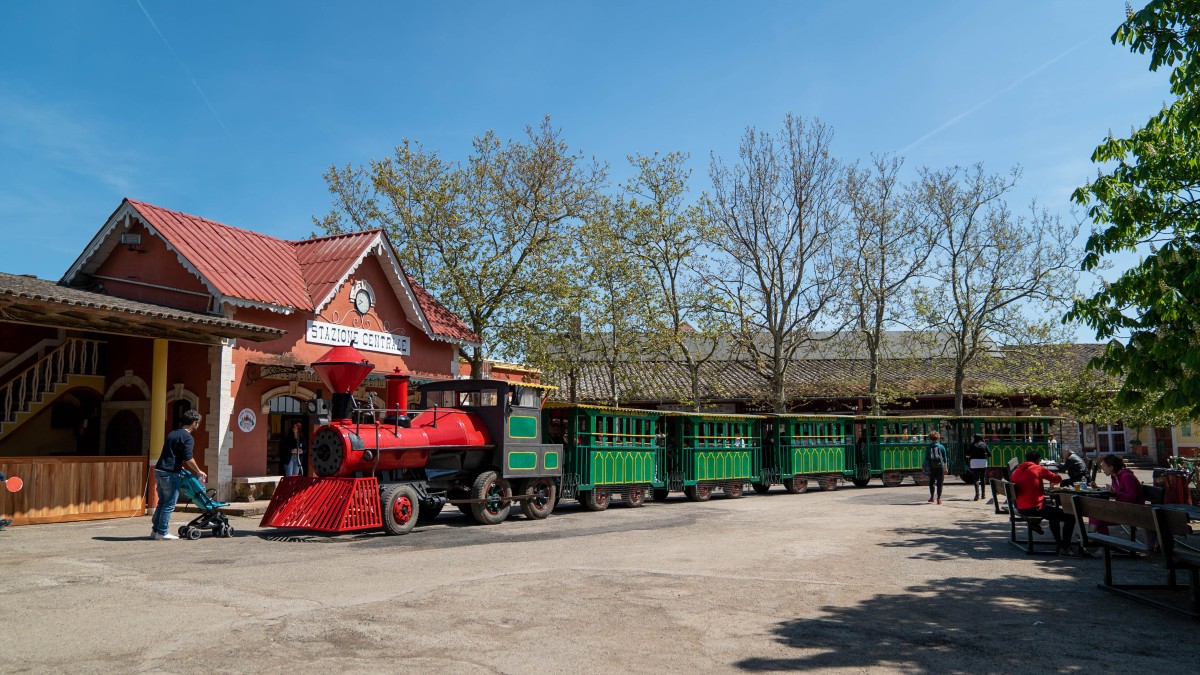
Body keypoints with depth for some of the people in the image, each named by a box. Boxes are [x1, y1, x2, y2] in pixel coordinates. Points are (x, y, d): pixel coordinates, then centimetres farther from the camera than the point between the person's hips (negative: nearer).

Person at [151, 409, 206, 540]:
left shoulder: (172, 433, 18)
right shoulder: (187, 437, -10)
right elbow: (188, 459, -17)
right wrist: (199, 471, -3)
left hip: (159, 470, 9)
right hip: (170, 474, -9)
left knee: (162, 501, 16)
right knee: (169, 504, -1)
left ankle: (155, 530, 18)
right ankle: (162, 532, 1)